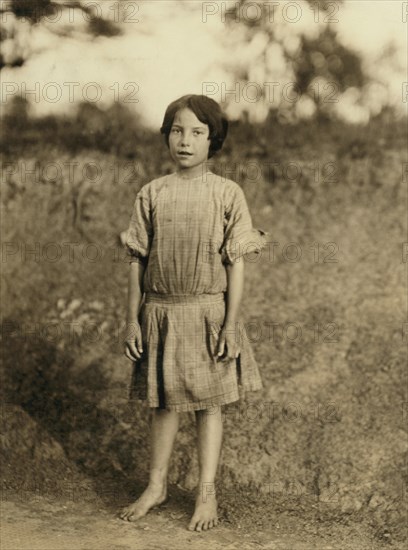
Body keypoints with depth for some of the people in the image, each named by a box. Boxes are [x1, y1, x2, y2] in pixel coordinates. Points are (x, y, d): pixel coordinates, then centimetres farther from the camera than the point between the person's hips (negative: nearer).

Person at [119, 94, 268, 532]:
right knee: (163, 401, 13)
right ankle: (157, 485, 29)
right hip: (159, 311, 2)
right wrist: (133, 319, 1)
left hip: (207, 312, -2)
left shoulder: (227, 194, -5)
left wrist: (230, 324, -9)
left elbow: (236, 264, -5)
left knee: (208, 402, 7)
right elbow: (137, 261, 4)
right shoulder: (151, 194, 0)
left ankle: (207, 493, 20)